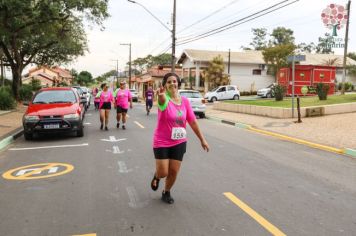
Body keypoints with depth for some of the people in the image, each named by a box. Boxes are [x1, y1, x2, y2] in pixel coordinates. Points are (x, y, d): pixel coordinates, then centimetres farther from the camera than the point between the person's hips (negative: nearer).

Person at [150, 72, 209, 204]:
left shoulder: (185, 101, -3)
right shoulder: (164, 99, -16)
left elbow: (193, 121, 4)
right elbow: (162, 99, -43)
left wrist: (202, 139, 5)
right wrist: (161, 94, -69)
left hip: (179, 142, 4)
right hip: (162, 142, -3)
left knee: (174, 171, 7)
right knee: (163, 172, -1)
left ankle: (166, 192, 35)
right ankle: (156, 177, 38)